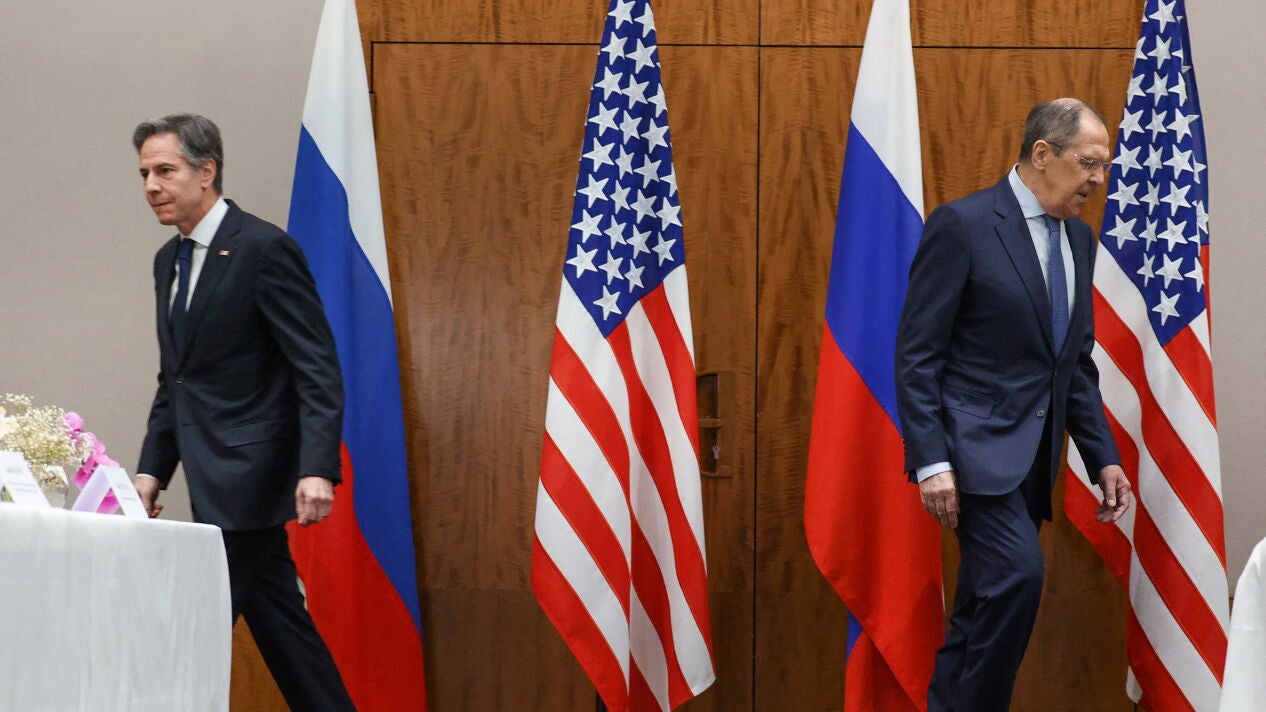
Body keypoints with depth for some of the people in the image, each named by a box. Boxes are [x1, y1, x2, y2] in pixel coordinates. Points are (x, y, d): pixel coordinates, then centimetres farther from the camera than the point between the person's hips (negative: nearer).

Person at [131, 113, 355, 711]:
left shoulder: (264, 248, -11)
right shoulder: (169, 260, 15)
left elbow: (319, 370, -15)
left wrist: (316, 469, -24)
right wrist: (152, 469, 11)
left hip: (248, 476, -9)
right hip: (218, 481, 9)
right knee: (279, 623, 11)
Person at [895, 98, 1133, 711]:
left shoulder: (1079, 240, 13)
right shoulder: (962, 225, -9)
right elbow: (916, 354, -11)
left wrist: (1103, 459, 12)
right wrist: (930, 461, -18)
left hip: (1033, 455, 7)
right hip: (975, 446, -7)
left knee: (985, 605, 7)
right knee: (1018, 571, -23)